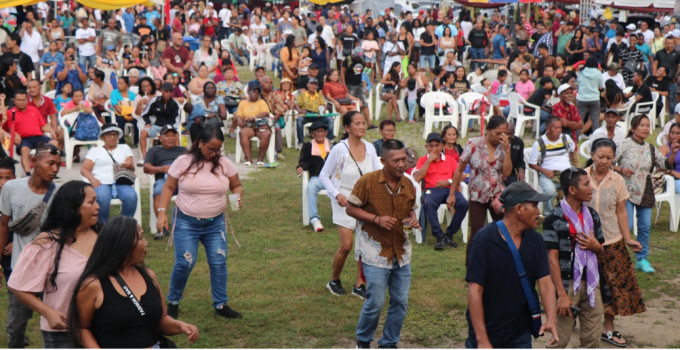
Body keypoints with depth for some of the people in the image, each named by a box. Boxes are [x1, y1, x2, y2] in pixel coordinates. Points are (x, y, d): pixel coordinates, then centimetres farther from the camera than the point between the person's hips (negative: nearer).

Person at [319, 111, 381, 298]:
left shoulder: (370, 148, -1)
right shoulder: (339, 149, -13)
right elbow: (324, 175, -6)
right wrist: (336, 194, -17)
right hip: (345, 202, -4)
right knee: (346, 246, -7)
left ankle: (359, 285, 15)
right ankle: (334, 281, 18)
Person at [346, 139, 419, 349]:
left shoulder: (408, 184, 3)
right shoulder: (367, 182, -13)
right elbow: (351, 208, -7)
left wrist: (413, 220, -6)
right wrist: (377, 219, -19)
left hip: (401, 252, 5)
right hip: (376, 252, -5)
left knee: (400, 302, 8)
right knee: (375, 302, -4)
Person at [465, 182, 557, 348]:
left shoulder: (535, 241, -2)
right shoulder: (484, 240, -17)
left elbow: (545, 283, -5)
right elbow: (475, 290, -19)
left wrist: (551, 319, -24)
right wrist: (482, 340, -22)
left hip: (520, 334, 5)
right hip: (487, 332, -4)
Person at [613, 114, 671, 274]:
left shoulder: (650, 148, 9)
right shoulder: (624, 145, -7)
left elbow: (665, 165, 6)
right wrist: (620, 169, -22)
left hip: (645, 192, 5)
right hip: (627, 190, -5)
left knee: (645, 226, 7)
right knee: (626, 225, -10)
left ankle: (642, 259, 19)